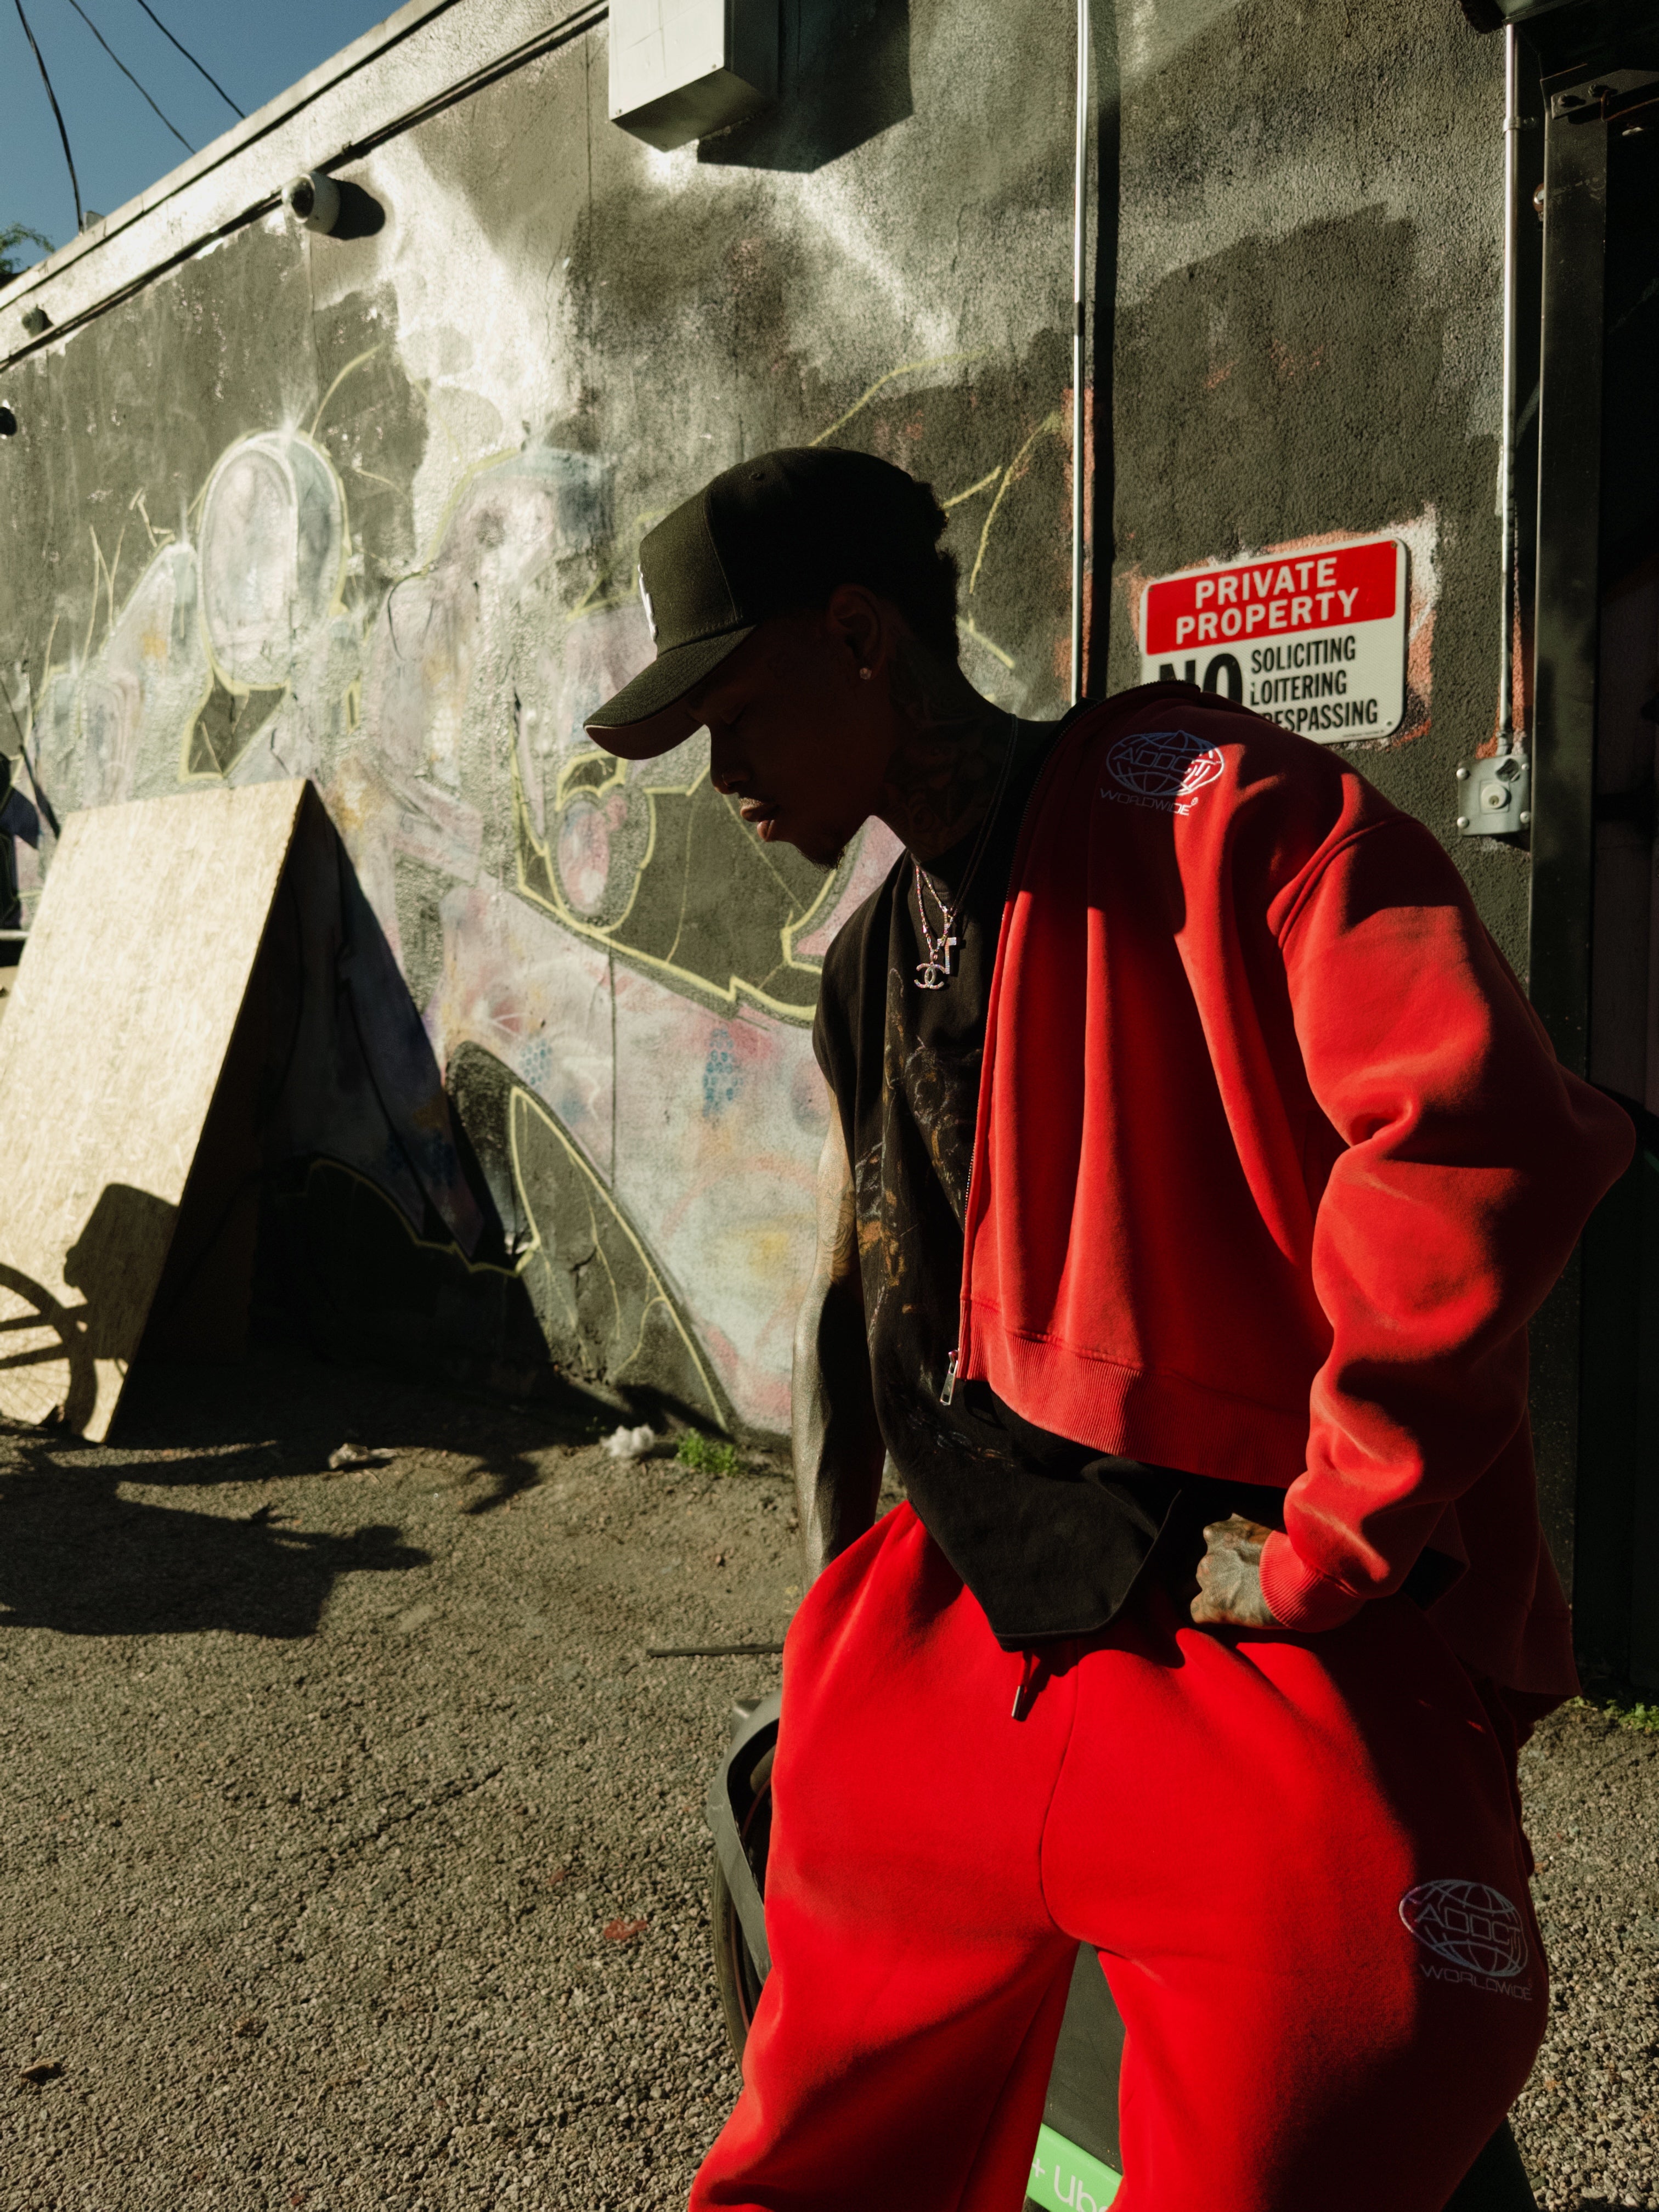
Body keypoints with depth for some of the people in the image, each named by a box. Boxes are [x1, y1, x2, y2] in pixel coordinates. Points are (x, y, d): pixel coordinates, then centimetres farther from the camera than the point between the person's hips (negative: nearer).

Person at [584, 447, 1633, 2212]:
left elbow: (1482, 1133, -26)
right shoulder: (872, 962, 14)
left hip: (1288, 1663, -7)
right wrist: (836, 1631, 21)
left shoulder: (1189, 799, -13)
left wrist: (1320, 1549, -19)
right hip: (967, 1637, 7)